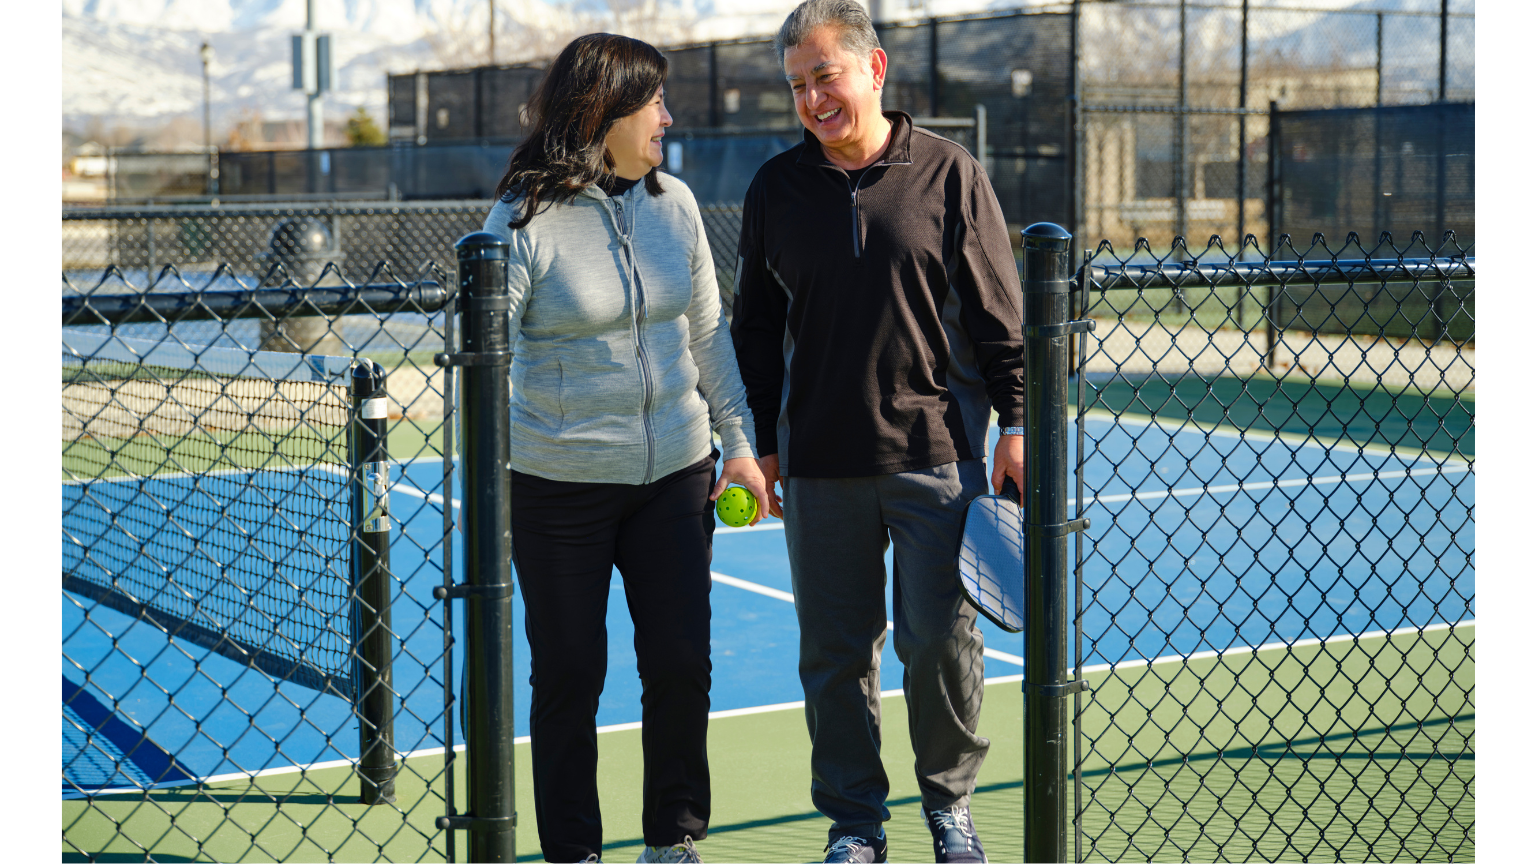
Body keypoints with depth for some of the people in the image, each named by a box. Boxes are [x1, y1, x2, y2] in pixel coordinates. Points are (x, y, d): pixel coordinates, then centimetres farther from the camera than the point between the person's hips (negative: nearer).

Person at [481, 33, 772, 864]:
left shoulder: (673, 203, 4)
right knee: (569, 677, 5)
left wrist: (738, 441, 10)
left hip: (675, 475, 4)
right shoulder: (523, 220, -10)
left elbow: (707, 333, 13)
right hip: (558, 485, -4)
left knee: (682, 664, 6)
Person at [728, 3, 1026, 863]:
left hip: (937, 452, -2)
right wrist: (763, 443, 11)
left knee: (941, 638, -1)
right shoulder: (776, 188, 7)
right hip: (820, 467, 3)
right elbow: (756, 327, 13)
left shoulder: (948, 173, 0)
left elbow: (998, 310, 2)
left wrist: (1015, 423, -2)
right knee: (836, 652, 6)